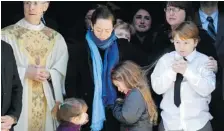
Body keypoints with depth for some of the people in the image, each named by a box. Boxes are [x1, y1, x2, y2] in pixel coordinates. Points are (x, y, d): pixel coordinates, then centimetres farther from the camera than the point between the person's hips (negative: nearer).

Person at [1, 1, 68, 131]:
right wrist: (26, 72, -16)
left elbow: (61, 72, 6)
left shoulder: (56, 38, 8)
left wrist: (48, 74, -13)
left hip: (47, 101, 3)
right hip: (18, 99, -2)